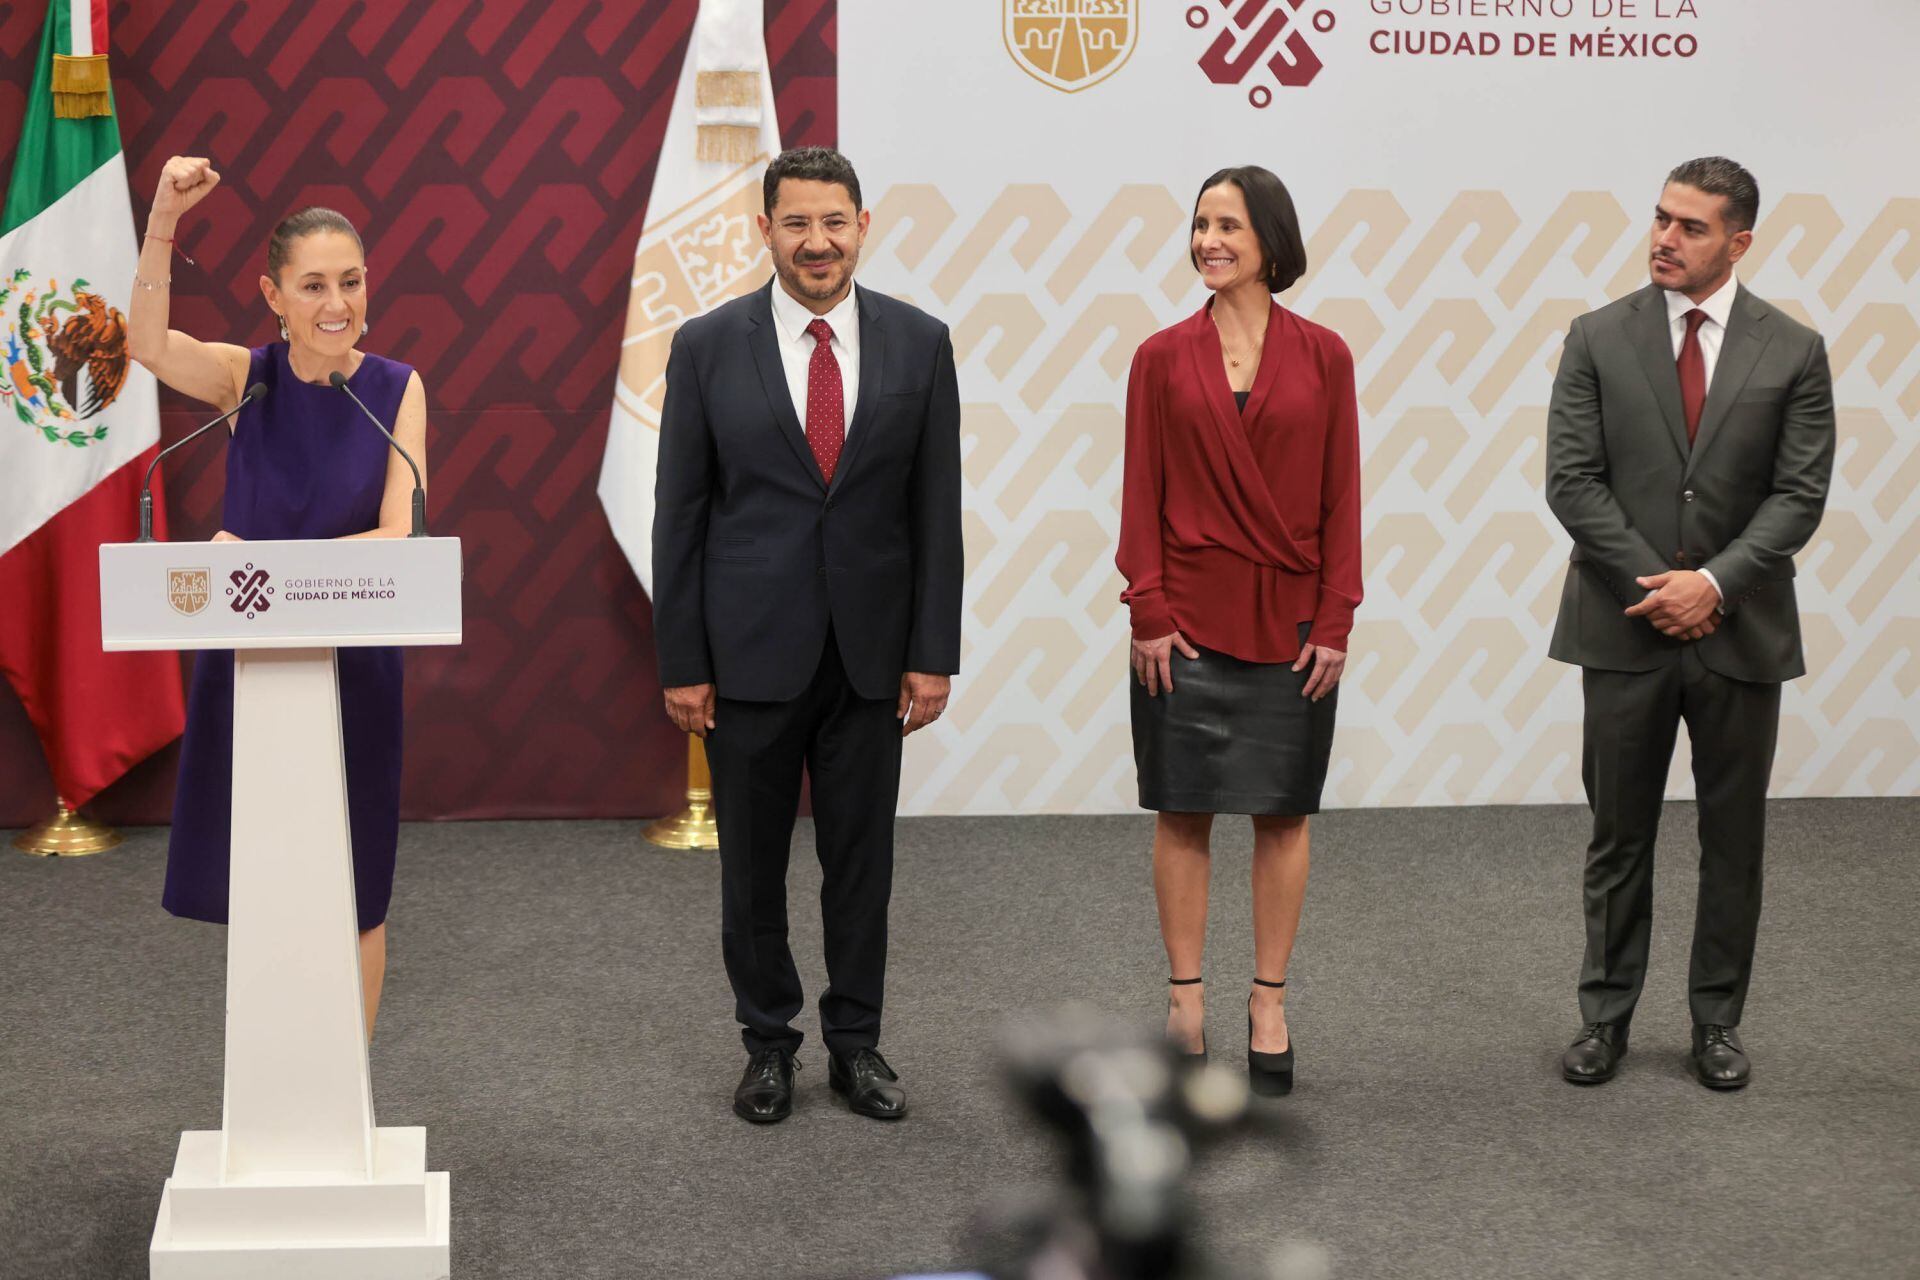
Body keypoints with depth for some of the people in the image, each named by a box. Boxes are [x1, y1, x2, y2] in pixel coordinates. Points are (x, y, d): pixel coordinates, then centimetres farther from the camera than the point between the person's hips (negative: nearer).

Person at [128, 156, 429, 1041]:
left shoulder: (397, 390, -5)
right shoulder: (247, 378, -3)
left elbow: (399, 536, -11)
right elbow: (148, 345, -24)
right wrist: (163, 221, -37)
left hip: (351, 661, -1)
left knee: (351, 892, 8)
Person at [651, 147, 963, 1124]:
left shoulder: (919, 343, 1)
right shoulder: (708, 346, -3)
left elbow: (935, 509, 2)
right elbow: (679, 514, -1)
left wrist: (933, 655, -2)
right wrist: (680, 662, -4)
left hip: (870, 653, 1)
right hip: (749, 650, -1)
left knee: (862, 859, 9)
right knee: (752, 862, 8)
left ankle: (856, 1044, 22)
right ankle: (767, 1043, 23)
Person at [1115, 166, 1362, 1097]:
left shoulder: (1321, 357, 1)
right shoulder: (1163, 358, 1)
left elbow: (1340, 498, 1)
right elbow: (1142, 496, 1)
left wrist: (1336, 620, -4)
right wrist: (1146, 611, -7)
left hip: (1290, 621, 0)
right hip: (1188, 619, 0)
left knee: (1282, 813, 6)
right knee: (1183, 811, 4)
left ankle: (1269, 1007, 15)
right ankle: (1185, 1001, 13)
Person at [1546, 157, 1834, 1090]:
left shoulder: (1793, 351, 0)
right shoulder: (1598, 339, 0)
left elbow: (1799, 494, -4)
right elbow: (1572, 480, -4)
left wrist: (1714, 582, -16)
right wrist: (1657, 583, -12)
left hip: (1740, 630, 0)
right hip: (1624, 628, 0)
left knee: (1733, 840, 8)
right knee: (1618, 836, 8)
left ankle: (1717, 1021, 20)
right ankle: (1605, 1015, 19)